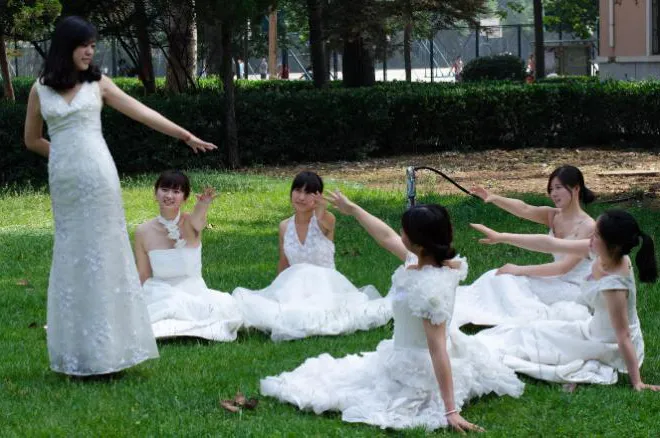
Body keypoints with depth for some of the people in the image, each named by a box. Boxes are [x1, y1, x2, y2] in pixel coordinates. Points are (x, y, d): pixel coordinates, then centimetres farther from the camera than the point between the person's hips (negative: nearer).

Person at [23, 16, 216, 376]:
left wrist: (185, 135, 4)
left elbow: (142, 113, 6)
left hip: (98, 177, -1)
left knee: (102, 255, 0)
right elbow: (32, 140, 16)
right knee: (70, 260, 3)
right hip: (63, 180, 1)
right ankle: (79, 352, 7)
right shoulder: (40, 90, 6)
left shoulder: (97, 84, 6)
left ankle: (107, 348, 3)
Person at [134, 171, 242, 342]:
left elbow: (197, 222, -32)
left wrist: (203, 206, -56)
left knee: (226, 304, -29)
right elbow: (143, 276, 5)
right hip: (160, 294, -2)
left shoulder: (190, 223, -5)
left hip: (194, 293, 2)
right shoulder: (143, 232, -1)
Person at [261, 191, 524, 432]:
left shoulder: (428, 289, -35)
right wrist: (353, 210, 20)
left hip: (415, 370, -8)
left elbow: (438, 350, -35)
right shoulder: (431, 259, -9)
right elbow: (386, 237, 9)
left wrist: (450, 411, -33)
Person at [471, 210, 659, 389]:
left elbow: (623, 336, -30)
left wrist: (636, 382, -23)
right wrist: (501, 237, -5)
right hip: (595, 329, 8)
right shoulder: (601, 253, -12)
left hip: (612, 348, -8)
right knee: (535, 330, 14)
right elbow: (550, 244, -8)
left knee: (535, 339, -2)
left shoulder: (613, 284, -35)